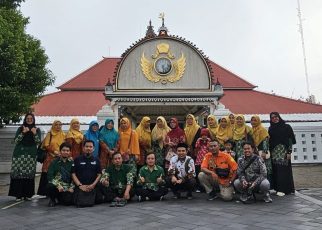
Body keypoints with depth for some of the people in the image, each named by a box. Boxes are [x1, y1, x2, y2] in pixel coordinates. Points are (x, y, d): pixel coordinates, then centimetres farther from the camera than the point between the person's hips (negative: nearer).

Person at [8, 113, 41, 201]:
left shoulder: (37, 130, 9)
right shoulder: (20, 129, 10)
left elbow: (38, 142, 1)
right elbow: (16, 140, 0)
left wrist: (35, 133, -13)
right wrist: (23, 132, -12)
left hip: (31, 154, 0)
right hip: (19, 153, 0)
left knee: (29, 174, -3)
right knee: (18, 173, -7)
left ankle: (28, 194, 6)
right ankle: (18, 194, 1)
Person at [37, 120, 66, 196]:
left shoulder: (63, 135, 12)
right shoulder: (49, 134, 6)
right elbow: (46, 146, 0)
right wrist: (54, 151, -12)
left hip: (60, 158, 2)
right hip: (50, 157, -2)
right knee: (48, 175, -3)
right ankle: (45, 192, 6)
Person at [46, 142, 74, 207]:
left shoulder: (72, 162, 4)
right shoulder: (55, 162, 2)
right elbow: (50, 176, -6)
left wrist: (71, 187, -8)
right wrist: (58, 185, -20)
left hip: (67, 187, 1)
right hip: (56, 185, -1)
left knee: (68, 201, -21)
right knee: (50, 186, -34)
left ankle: (60, 198, 18)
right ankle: (52, 199, 0)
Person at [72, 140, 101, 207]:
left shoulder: (96, 160, 10)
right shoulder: (77, 159, 5)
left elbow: (99, 174, 7)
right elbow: (73, 174, 2)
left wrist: (93, 185, -7)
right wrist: (80, 185, -9)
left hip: (92, 187, 1)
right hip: (80, 187, -1)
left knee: (90, 203, -17)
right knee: (80, 203, -18)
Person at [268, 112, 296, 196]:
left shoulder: (286, 127, 2)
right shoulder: (271, 128, 13)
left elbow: (290, 140, -3)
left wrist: (289, 152, -10)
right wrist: (270, 152, 6)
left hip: (284, 151, -4)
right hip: (274, 151, 4)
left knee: (283, 169, -7)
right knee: (276, 170, 2)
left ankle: (283, 189, -4)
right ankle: (277, 188, 9)